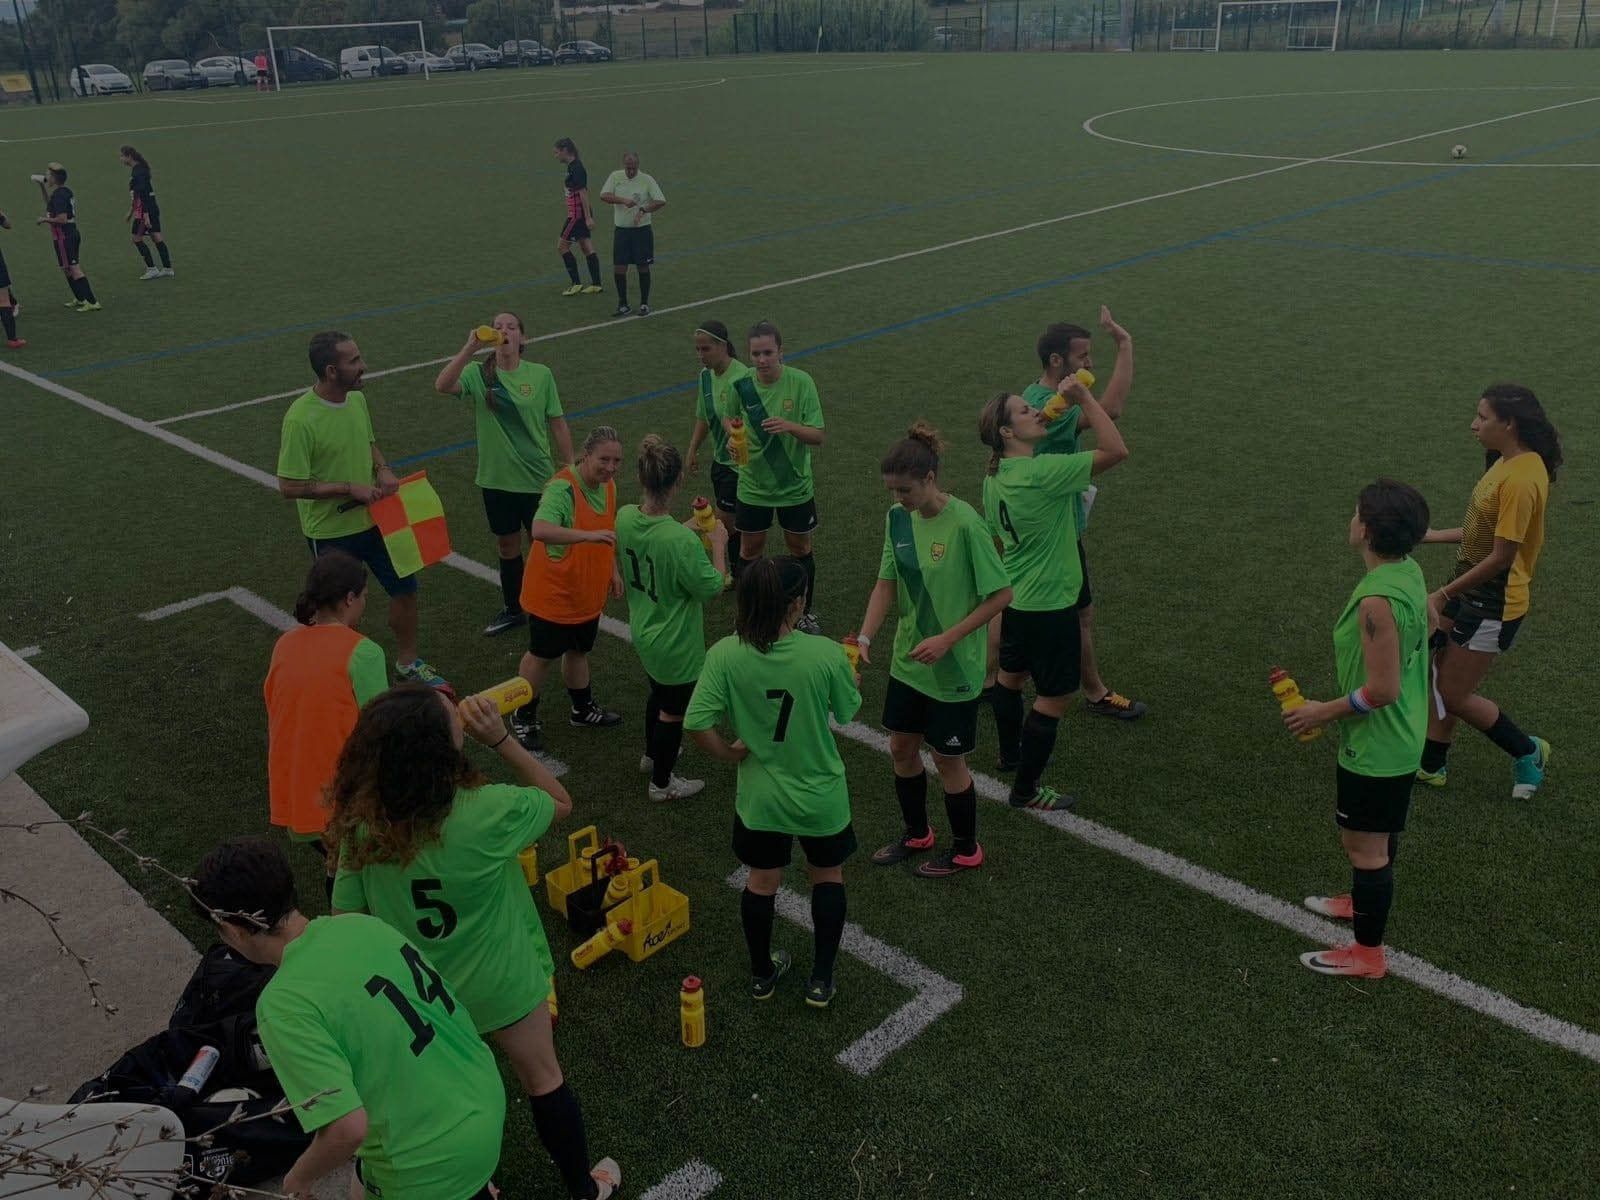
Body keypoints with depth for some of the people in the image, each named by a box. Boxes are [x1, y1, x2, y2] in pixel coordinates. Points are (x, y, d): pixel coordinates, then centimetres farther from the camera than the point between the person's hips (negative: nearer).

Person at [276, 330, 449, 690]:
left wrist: (383, 469, -6)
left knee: (404, 587, 14)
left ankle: (407, 662, 35)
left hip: (373, 520, 7)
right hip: (331, 533, -6)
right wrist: (349, 488, -22)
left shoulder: (357, 398, -3)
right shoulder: (300, 419, -24)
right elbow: (289, 487, -21)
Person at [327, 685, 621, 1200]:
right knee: (543, 1079, 21)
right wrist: (501, 738, -20)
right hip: (500, 984, -3)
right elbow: (561, 802, -11)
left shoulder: (359, 827, -21)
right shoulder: (489, 810, -32)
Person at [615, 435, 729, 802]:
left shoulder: (625, 517, -15)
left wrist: (688, 526, 5)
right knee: (674, 711, 17)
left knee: (659, 693, 33)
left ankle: (652, 754, 56)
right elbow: (712, 587, -23)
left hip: (643, 632, 7)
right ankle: (661, 783, 37)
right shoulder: (681, 541, -36)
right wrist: (718, 544, -11)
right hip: (676, 644, -7)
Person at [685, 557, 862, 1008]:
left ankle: (762, 973, 42)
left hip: (760, 797, 1)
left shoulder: (725, 655, -20)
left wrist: (728, 751, -3)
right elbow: (847, 710, -6)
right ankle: (821, 979, 32)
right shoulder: (826, 655, -23)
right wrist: (849, 673, 15)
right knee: (827, 876, 24)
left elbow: (696, 724, -22)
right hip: (821, 796, -1)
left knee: (762, 881, 23)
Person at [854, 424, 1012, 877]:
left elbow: (1001, 594, -18)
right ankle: (917, 834, 41)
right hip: (907, 661, 6)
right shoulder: (898, 517, -4)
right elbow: (886, 583, 1)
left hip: (953, 668, -6)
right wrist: (865, 637, -13)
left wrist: (947, 640, -22)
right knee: (902, 748, 16)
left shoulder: (964, 523, -23)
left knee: (948, 758, 8)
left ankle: (965, 849, 32)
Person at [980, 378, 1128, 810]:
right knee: (1054, 697, 3)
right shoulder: (1041, 473, -27)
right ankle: (1026, 790, 13)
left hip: (1016, 599, 9)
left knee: (1011, 675, 26)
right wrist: (1084, 396, -20)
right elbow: (1115, 450, -28)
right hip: (1049, 606, -9)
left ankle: (1010, 753, 48)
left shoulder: (995, 477, 0)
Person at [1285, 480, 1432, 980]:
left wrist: (1324, 712, -15)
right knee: (1379, 835, 29)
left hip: (1374, 747, -10)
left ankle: (1367, 952, 20)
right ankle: (1365, 901, 50)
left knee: (1365, 845, 5)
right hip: (1401, 737, 10)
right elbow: (1430, 623, 16)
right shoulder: (1408, 571, -3)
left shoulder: (1378, 600, -31)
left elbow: (1381, 690, -28)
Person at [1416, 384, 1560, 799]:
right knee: (1444, 679, 16)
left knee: (1455, 695, 2)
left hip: (1494, 604, -9)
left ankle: (1529, 752, 23)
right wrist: (1433, 535, 15)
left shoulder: (1521, 479, -27)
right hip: (1471, 594, 9)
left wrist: (1444, 594, -17)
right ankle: (1432, 765, 30)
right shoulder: (1506, 462, 4)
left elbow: (1501, 556, -25)